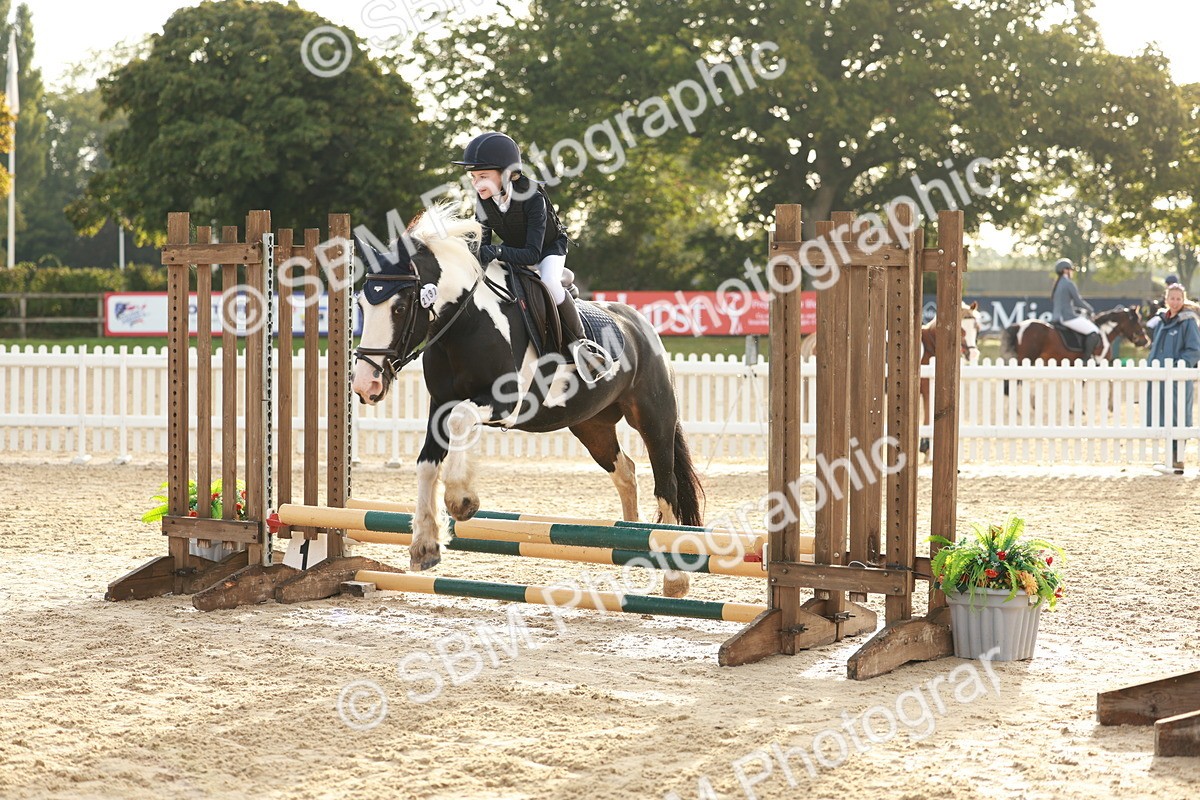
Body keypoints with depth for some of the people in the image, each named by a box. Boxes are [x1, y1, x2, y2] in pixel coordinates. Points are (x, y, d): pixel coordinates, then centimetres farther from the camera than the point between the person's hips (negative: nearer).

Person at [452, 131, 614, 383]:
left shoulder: (533, 198, -35)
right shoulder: (483, 201, -18)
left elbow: (532, 253, -41)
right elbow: (483, 242, -14)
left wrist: (499, 252, -56)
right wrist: (481, 253, -37)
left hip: (549, 248, -7)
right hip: (514, 255, 7)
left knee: (549, 282, -37)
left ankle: (578, 342, -23)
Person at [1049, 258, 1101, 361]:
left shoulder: (1057, 284, 17)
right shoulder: (1069, 283, -11)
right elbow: (1078, 301, -10)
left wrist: (1079, 310, 20)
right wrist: (1091, 310, 8)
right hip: (1068, 317, -10)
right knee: (1094, 332, -10)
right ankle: (1086, 358, -16)